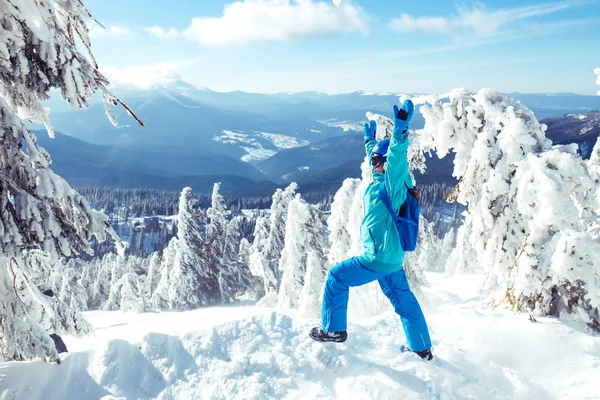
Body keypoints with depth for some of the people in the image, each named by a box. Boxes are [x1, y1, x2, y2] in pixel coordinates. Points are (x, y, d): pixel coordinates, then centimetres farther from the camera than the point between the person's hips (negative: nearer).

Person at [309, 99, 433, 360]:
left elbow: (397, 162, -38)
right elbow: (377, 162, 28)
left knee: (336, 277, 3)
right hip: (391, 256, 10)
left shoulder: (392, 185, -18)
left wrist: (400, 132, -47)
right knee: (403, 299, 18)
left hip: (380, 257, -10)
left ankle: (334, 329, 15)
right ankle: (422, 348, 30)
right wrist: (369, 141, 38)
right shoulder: (381, 180, 7)